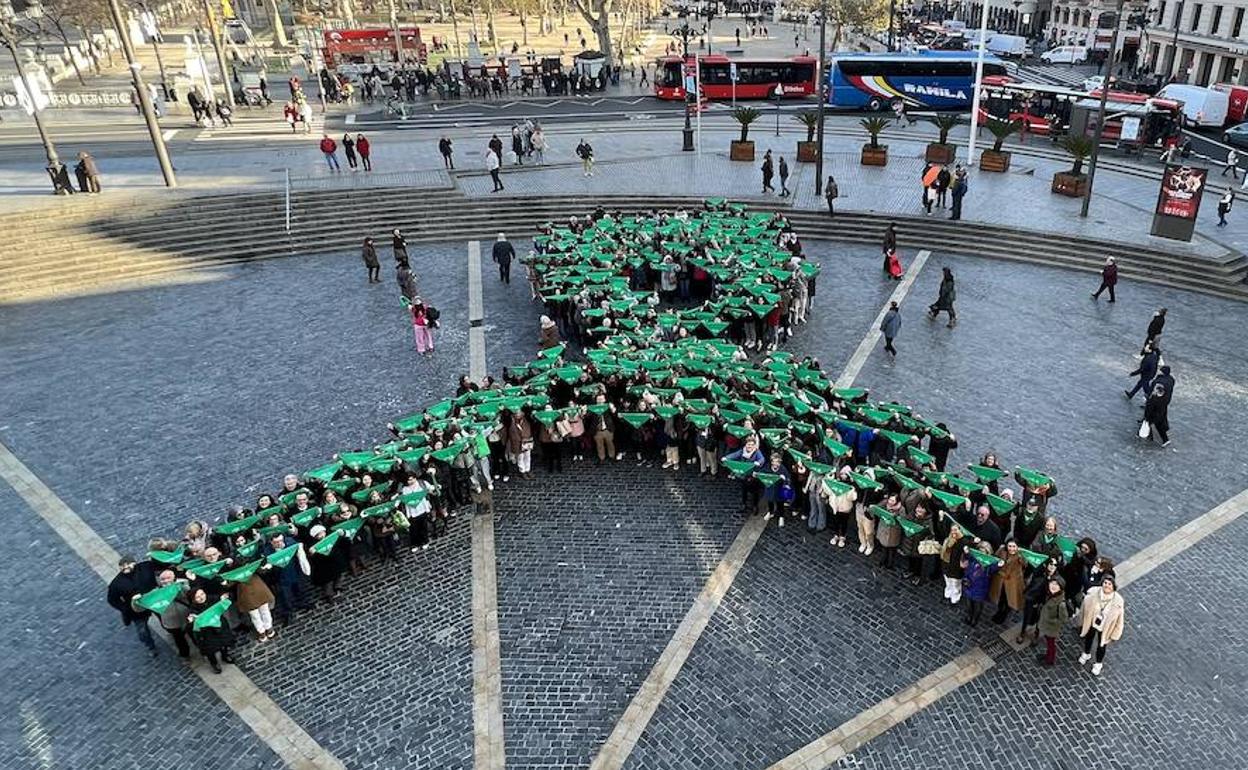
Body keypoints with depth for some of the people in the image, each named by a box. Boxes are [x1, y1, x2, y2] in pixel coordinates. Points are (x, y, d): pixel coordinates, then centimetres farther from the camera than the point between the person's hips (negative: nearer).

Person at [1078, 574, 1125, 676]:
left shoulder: (1118, 601, -30)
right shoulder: (1093, 594, -28)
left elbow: (1119, 619, -16)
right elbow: (1085, 608, -10)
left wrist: (1115, 635, -8)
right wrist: (1081, 623, 2)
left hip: (1105, 628, -1)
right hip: (1091, 624, 1)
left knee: (1102, 645, 24)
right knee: (1088, 639, 29)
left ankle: (1098, 664, 52)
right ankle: (1086, 654, 61)